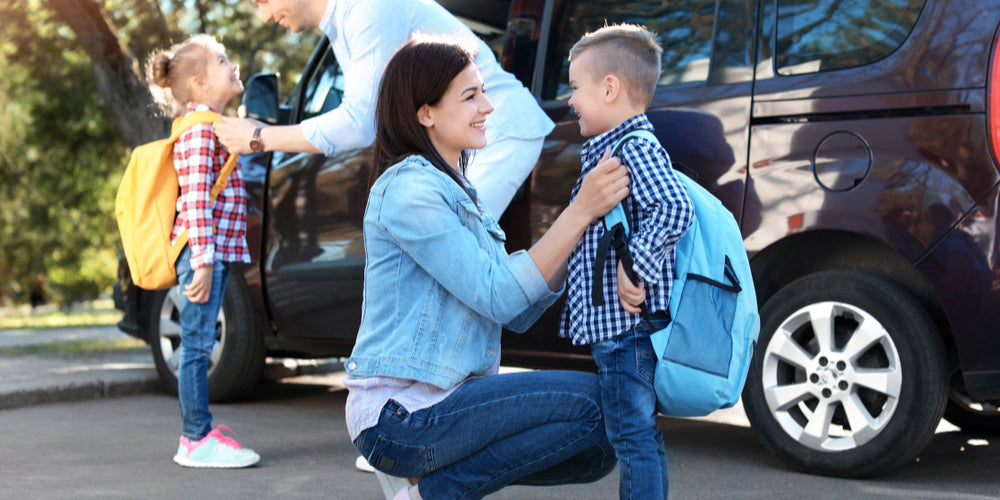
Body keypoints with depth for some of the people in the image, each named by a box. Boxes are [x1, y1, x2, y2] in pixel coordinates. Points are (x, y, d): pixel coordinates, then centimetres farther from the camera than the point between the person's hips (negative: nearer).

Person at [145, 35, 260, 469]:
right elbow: (196, 199, -20)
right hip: (204, 252, -10)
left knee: (198, 346, 13)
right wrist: (203, 261, -25)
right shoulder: (201, 129, -12)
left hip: (216, 252, 10)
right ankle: (198, 442, -5)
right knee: (197, 344, -7)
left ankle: (196, 434, 19)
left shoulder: (212, 126, 20)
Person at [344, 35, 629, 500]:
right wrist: (580, 212, -21)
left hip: (446, 399, 9)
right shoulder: (408, 189, -14)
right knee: (591, 402, -17)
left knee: (598, 449, 1)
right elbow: (497, 298, -20)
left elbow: (518, 313, 9)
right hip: (400, 416, -9)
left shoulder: (454, 189, 16)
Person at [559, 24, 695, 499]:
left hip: (626, 323, -11)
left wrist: (635, 266, -27)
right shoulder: (610, 150, 18)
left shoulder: (637, 148, -14)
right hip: (612, 324, 11)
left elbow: (675, 208, -28)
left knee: (633, 436, -7)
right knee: (640, 435, 17)